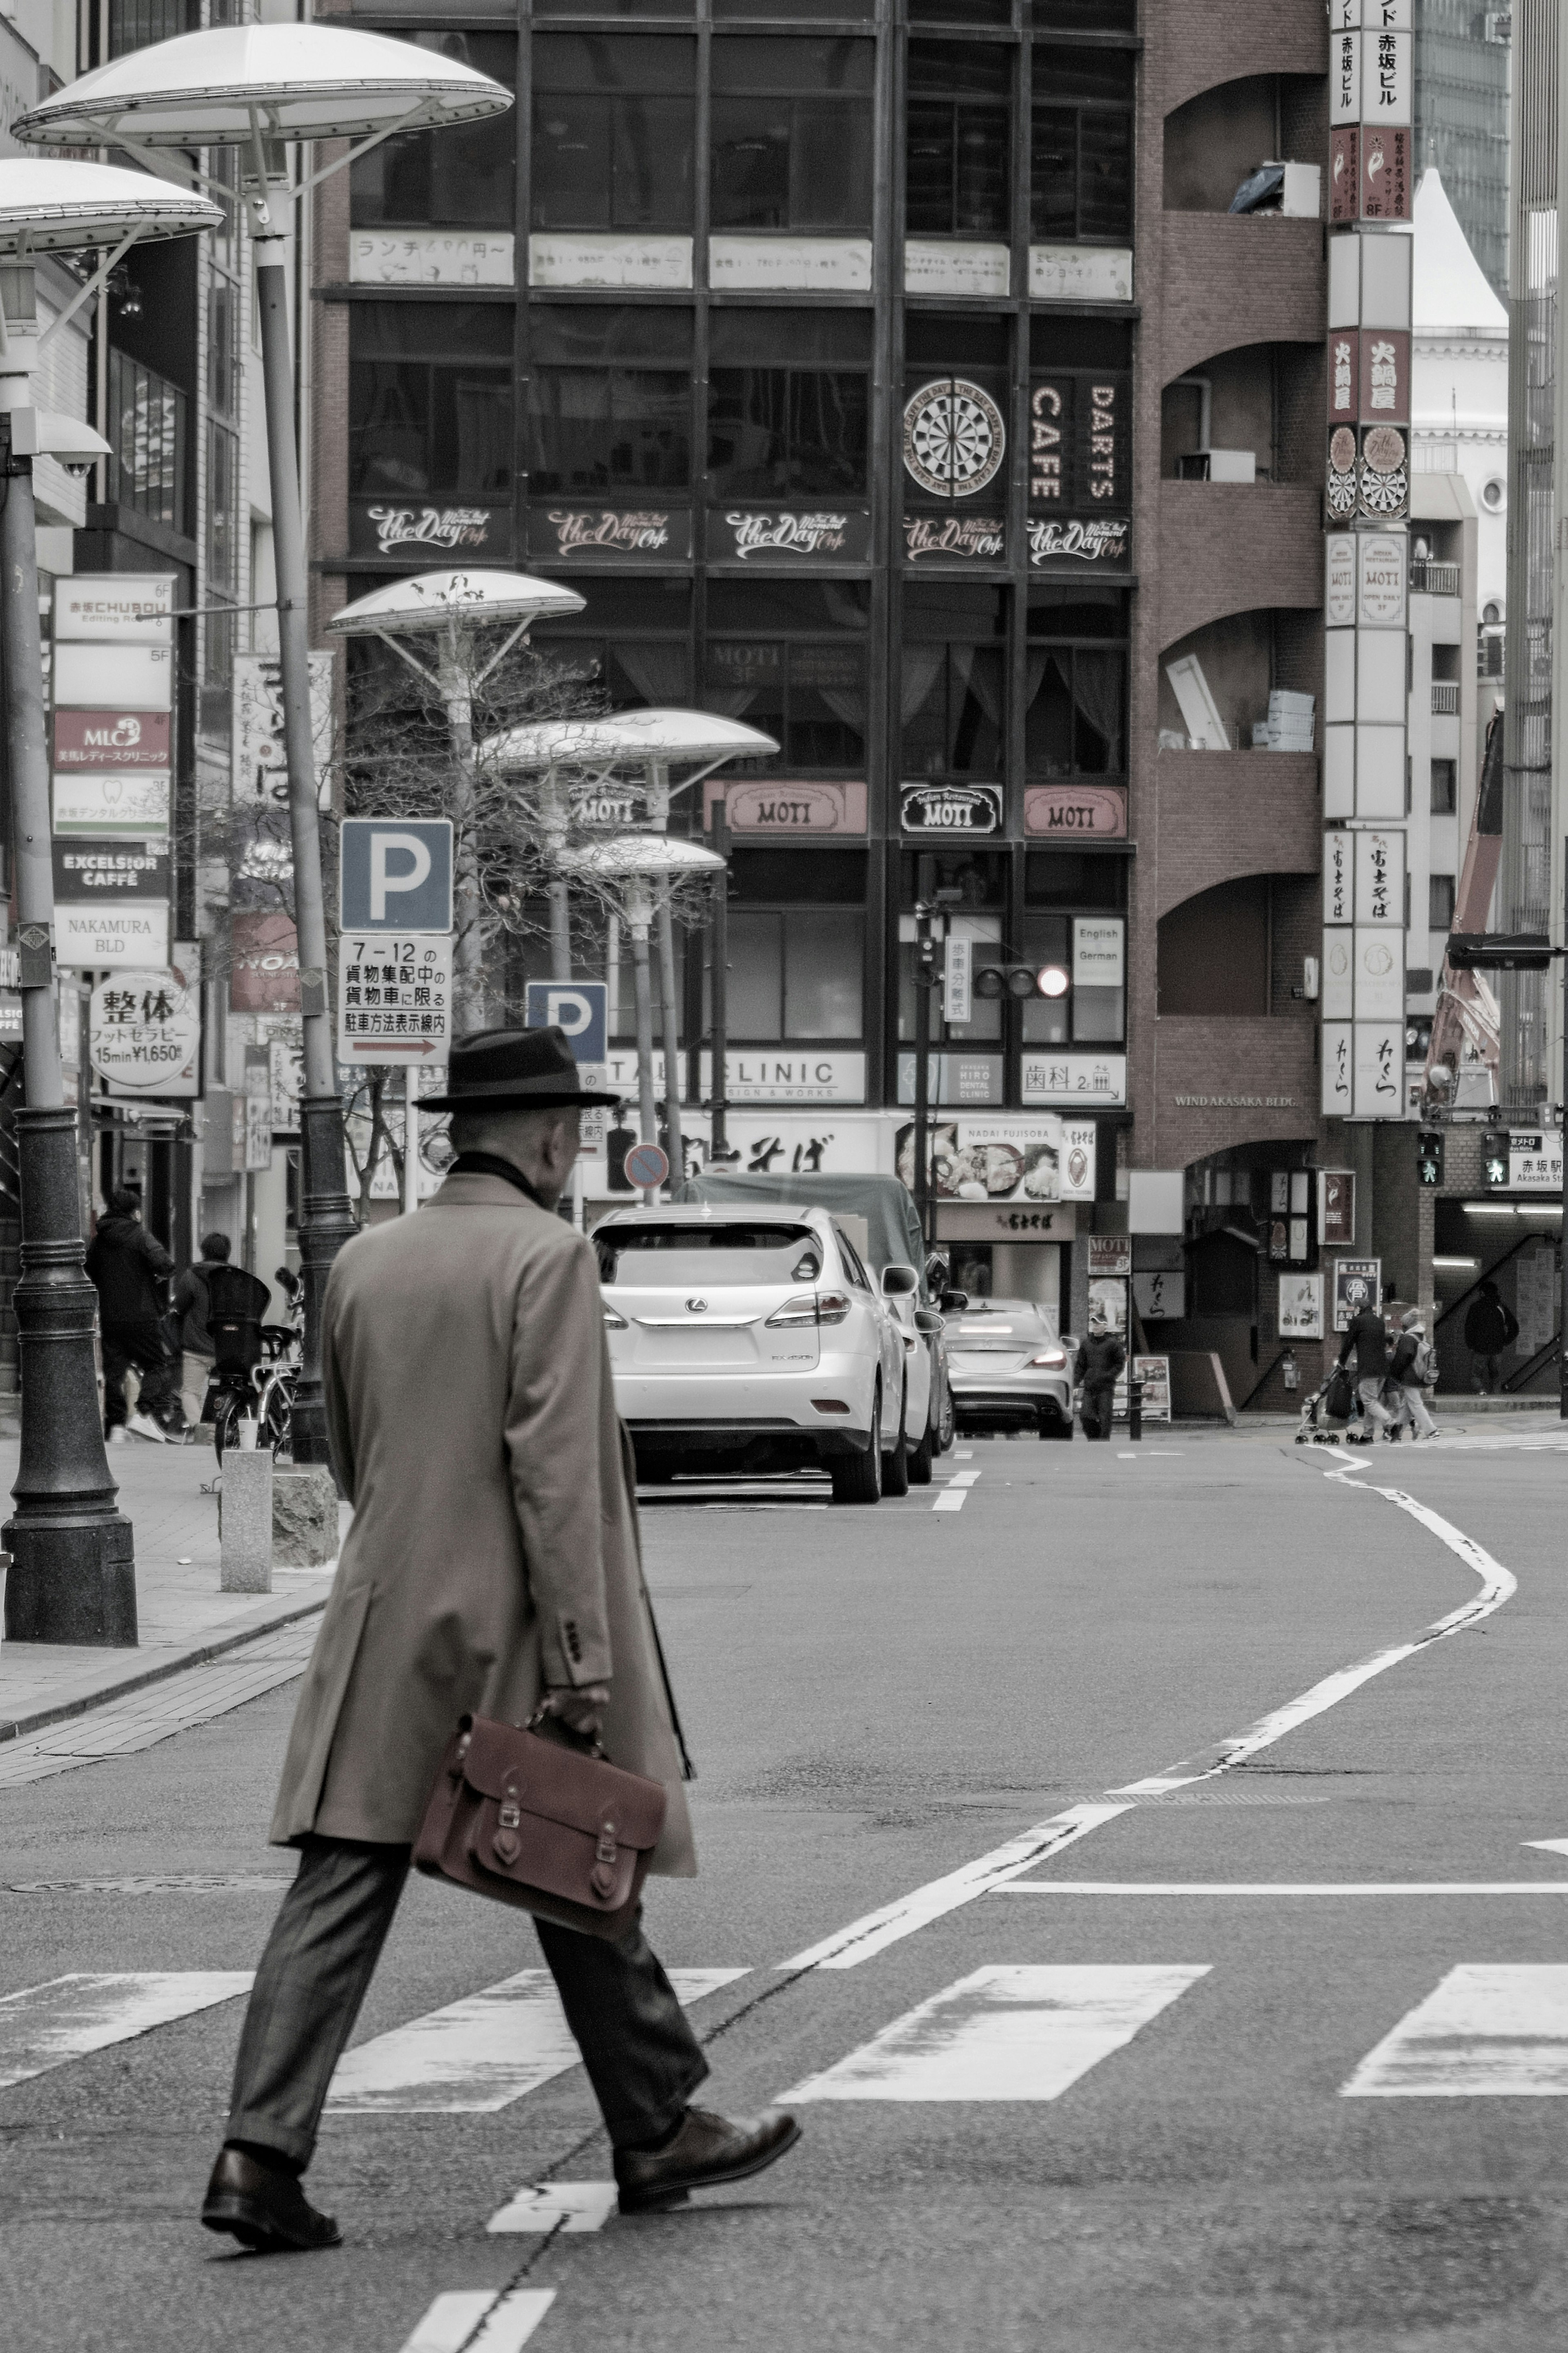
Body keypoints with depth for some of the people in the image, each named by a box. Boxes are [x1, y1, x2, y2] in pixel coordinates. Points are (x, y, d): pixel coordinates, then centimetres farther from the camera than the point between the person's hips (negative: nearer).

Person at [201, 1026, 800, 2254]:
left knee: (342, 1887, -1)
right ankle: (658, 2131, 21)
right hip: (515, 1633, -5)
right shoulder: (548, 1257, -10)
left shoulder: (365, 1261, 10)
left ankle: (262, 2153, -11)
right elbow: (554, 1466, -17)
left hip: (386, 1627, 5)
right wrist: (583, 1658, -18)